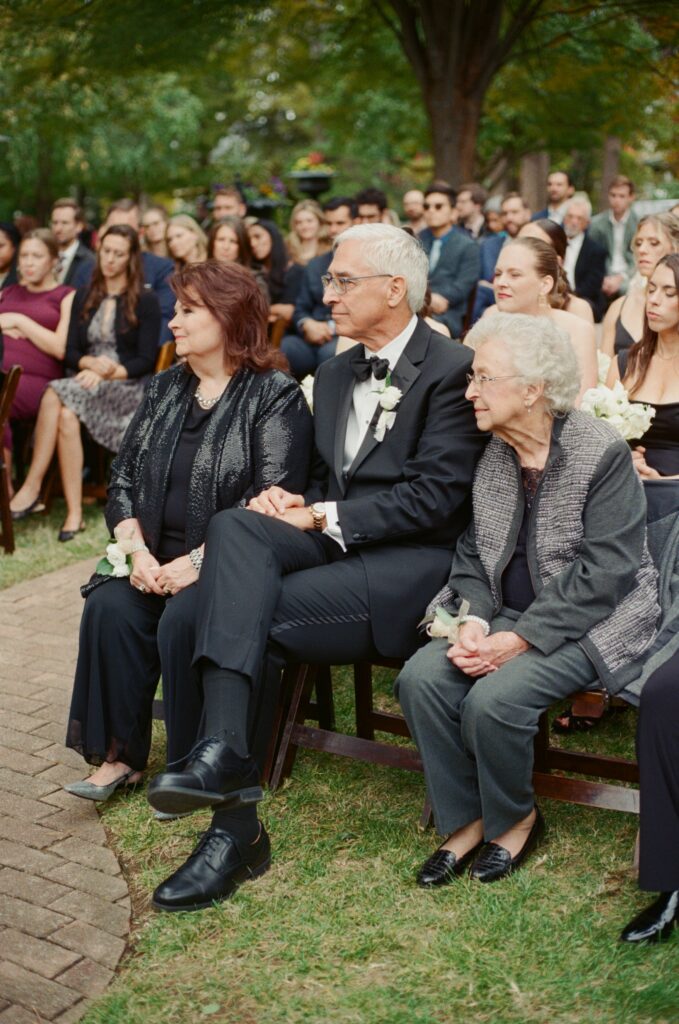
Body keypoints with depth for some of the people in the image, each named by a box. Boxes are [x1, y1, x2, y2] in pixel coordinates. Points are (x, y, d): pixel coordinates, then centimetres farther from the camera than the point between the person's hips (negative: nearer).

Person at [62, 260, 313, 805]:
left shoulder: (275, 395, -5)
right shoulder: (165, 388, 16)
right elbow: (123, 478, 12)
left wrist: (197, 562, -21)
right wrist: (138, 550, -6)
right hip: (159, 559, 6)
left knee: (184, 618, -31)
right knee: (108, 606, -22)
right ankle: (120, 752, -8)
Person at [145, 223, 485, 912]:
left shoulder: (453, 370, -6)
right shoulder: (334, 375, 20)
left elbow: (437, 494, -14)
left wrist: (324, 517, -13)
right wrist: (294, 503, -1)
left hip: (414, 559, -6)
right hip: (333, 542, 7)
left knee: (252, 618, -24)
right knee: (235, 524, -24)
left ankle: (235, 823, -11)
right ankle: (223, 753, -36)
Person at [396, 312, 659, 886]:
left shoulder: (602, 452, -14)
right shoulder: (491, 454, 4)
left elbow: (603, 571, -18)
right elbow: (473, 552, 9)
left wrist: (520, 639, -23)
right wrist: (472, 618, -12)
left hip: (591, 620, -6)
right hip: (506, 613, 6)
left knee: (494, 699, -28)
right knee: (421, 679, -18)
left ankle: (514, 820, 3)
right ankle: (467, 820, 1)